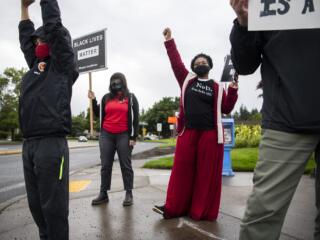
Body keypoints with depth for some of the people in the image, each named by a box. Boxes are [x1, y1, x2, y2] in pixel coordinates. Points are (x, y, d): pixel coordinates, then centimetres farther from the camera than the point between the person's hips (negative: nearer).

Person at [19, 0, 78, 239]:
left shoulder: (63, 64, 3)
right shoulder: (36, 64, 21)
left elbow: (53, 25, -1)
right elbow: (26, 39, 32)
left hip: (51, 143, -7)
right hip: (29, 143, 8)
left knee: (53, 204, -3)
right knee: (36, 203, 14)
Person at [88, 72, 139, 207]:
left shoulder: (130, 97, 4)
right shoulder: (106, 98, 13)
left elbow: (135, 118, 0)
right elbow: (98, 114, 16)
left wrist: (133, 137, -7)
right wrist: (93, 100, 4)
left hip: (123, 135, -3)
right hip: (106, 135, 3)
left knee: (126, 165, 1)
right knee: (105, 166, 5)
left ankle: (129, 194, 7)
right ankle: (103, 194, 13)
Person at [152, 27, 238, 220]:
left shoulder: (217, 88, 9)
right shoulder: (187, 80, 12)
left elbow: (226, 109, 6)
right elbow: (176, 62, 11)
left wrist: (233, 90, -5)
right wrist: (169, 41, 9)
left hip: (210, 134, -1)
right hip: (188, 132, 1)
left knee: (207, 172, 2)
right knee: (182, 170, 4)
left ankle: (203, 211, 13)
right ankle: (175, 208, 13)